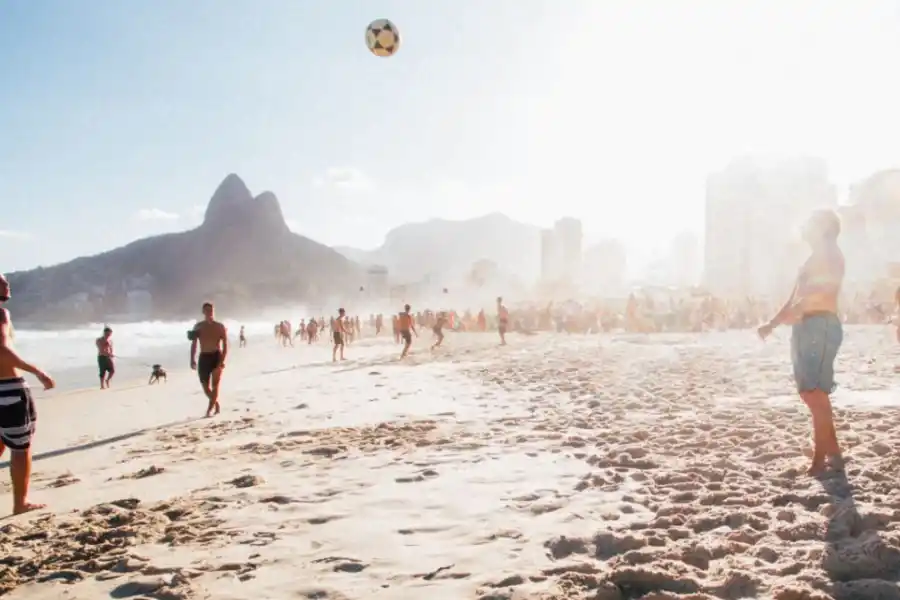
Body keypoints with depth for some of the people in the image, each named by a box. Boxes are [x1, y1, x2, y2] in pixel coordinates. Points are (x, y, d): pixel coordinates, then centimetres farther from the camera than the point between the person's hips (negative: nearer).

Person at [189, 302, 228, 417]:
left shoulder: (220, 327, 1)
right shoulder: (198, 326, 8)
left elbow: (225, 345, -4)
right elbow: (194, 344, 9)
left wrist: (223, 360, -16)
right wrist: (193, 360, -2)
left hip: (216, 356, -3)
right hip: (203, 357, 3)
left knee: (215, 384, -10)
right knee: (205, 387, 4)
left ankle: (210, 409, -8)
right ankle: (216, 405, 26)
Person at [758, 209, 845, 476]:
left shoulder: (830, 253, -3)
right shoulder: (816, 258, 26)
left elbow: (823, 290, -20)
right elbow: (795, 298, 27)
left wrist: (795, 312, -32)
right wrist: (772, 324, 21)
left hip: (821, 326, -10)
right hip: (806, 327, 10)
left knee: (815, 393, -12)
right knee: (809, 392, 10)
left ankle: (820, 460, -9)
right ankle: (833, 453, 18)